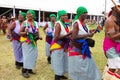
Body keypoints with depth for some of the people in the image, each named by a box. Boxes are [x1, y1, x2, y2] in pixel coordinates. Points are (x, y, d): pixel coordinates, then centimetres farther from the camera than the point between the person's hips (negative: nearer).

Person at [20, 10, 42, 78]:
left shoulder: (36, 23, 4)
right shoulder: (25, 23, -9)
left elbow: (37, 32, 13)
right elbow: (20, 33, -8)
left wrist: (39, 36, -7)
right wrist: (25, 32, -28)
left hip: (33, 42, 5)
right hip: (26, 42, -5)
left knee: (33, 56, 9)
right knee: (27, 56, -5)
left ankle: (30, 69, 24)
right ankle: (24, 71, 9)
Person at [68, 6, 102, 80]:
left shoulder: (84, 23, 7)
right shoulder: (76, 23, -17)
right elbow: (74, 37, -24)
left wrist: (90, 32, -2)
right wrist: (87, 35, -24)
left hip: (84, 48, 8)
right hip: (77, 49, -8)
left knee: (87, 66, 14)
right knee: (78, 68, 4)